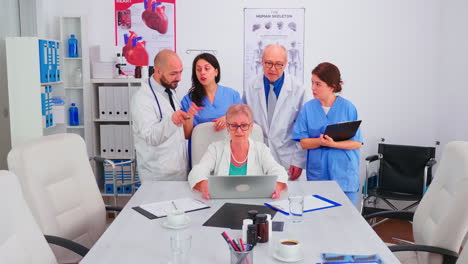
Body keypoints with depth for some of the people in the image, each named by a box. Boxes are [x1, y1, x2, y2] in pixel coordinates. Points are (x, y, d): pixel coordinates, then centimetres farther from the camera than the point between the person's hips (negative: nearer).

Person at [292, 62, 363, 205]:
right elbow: (304, 143, -2)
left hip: (344, 174, -1)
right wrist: (321, 141, -20)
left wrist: (333, 144, -20)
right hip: (317, 173, 1)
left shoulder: (348, 108, -5)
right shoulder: (308, 108, 0)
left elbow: (357, 143, -5)